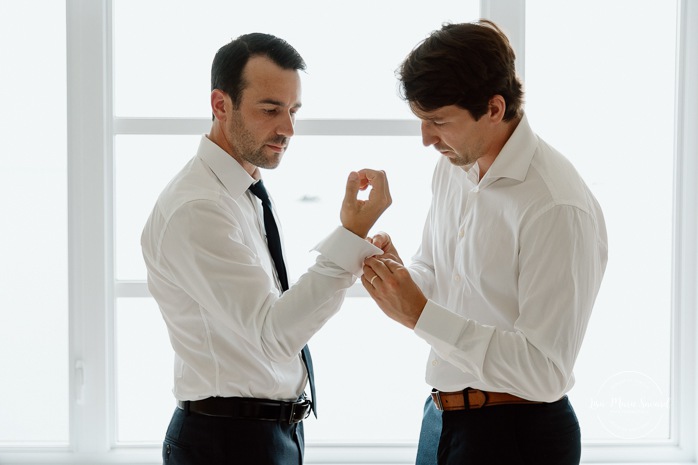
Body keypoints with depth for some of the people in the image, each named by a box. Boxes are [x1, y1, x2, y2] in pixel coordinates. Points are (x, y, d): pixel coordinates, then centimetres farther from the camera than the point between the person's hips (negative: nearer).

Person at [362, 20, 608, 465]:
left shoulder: (558, 208, -23)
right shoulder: (452, 167, 3)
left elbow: (546, 372, -25)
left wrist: (419, 313, -28)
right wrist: (398, 274, -8)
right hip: (445, 416, 8)